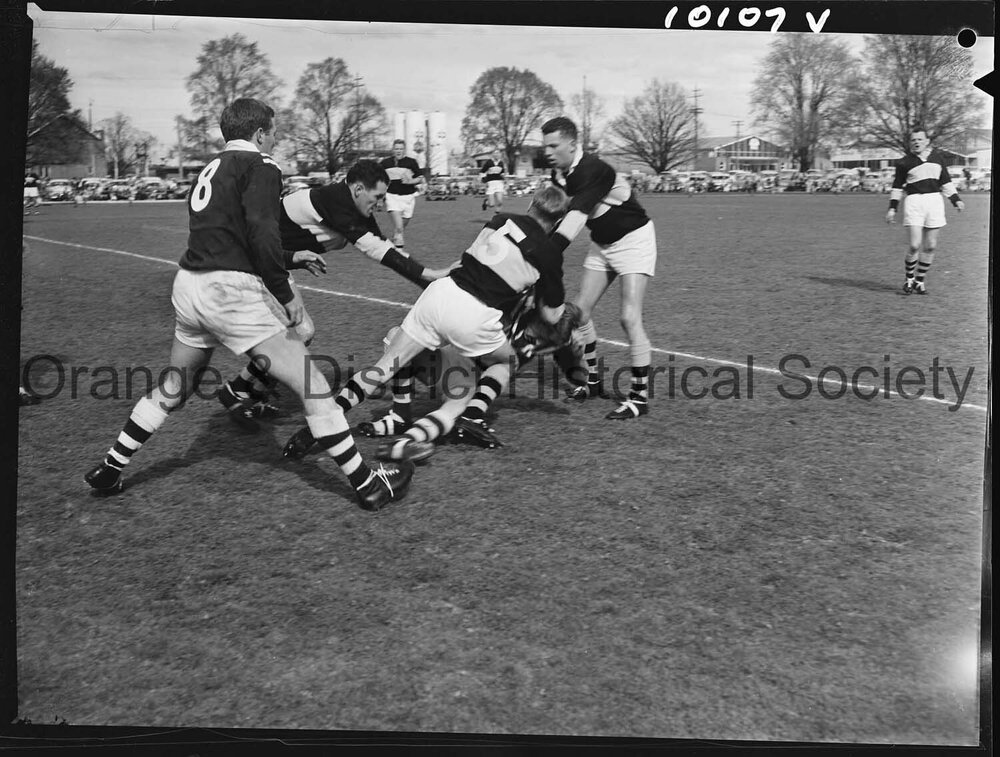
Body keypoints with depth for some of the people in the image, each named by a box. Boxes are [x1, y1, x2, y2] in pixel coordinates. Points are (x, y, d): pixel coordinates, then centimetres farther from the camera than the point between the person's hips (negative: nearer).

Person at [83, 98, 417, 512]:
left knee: (171, 388, 25)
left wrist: (292, 259, 34)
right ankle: (367, 484, -1)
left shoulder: (212, 168, 22)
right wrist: (286, 293, -13)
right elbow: (262, 233, -19)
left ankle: (108, 472, 33)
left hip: (188, 285, 9)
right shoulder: (260, 166, -4)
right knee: (312, 384, -4)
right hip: (230, 291, -9)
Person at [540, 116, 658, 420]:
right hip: (602, 243, 8)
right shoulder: (559, 174, -3)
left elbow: (575, 218, -40)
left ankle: (640, 396, -9)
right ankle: (592, 381, 21)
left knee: (629, 317, -17)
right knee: (580, 311, 4)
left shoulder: (593, 170, -29)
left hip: (633, 239, -8)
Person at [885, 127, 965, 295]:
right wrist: (892, 208, 2)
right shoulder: (905, 162, 2)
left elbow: (946, 181, 20)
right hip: (914, 201, -3)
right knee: (915, 245, -13)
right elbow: (897, 186, 7)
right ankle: (909, 279, 6)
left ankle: (920, 281, 15)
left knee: (930, 246, 2)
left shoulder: (938, 158, 11)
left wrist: (956, 199, 16)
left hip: (935, 200, 3)